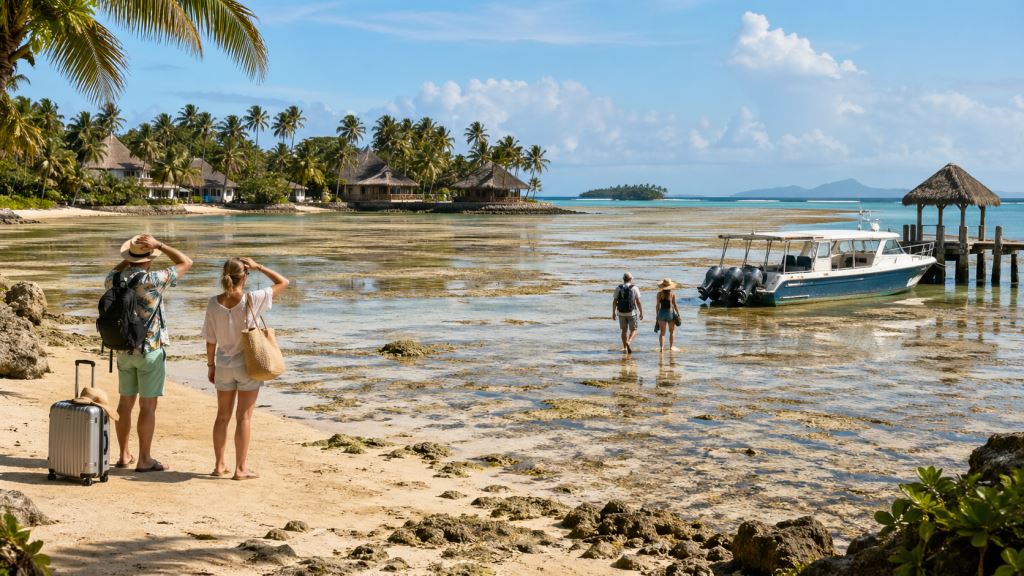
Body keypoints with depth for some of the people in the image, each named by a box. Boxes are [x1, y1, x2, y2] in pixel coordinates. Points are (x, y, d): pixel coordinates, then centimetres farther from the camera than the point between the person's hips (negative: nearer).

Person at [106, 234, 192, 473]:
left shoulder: (115, 280, -2)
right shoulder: (153, 280, -18)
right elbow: (186, 263, -8)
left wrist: (129, 258, 13)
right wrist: (160, 245, -10)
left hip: (124, 351, 6)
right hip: (150, 351, -6)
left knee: (125, 403, 14)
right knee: (148, 406, 0)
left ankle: (124, 455, 21)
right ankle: (144, 460, 3)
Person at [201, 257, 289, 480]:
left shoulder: (214, 303, -8)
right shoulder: (251, 300, -17)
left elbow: (210, 338, -1)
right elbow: (283, 282, -8)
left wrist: (211, 364, 11)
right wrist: (259, 267, -4)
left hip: (224, 365, 3)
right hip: (248, 365, -3)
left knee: (223, 416, 16)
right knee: (244, 417, 4)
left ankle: (219, 465, 25)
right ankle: (241, 469, 7)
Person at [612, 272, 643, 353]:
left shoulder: (618, 288, 0)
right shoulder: (634, 288, -7)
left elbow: (614, 301, -1)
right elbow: (638, 302, -8)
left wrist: (613, 312, 8)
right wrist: (641, 313, 1)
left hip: (621, 313, 3)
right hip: (632, 312, -3)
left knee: (624, 330, 16)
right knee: (633, 330, 7)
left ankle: (625, 348, 16)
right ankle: (628, 342, -19)